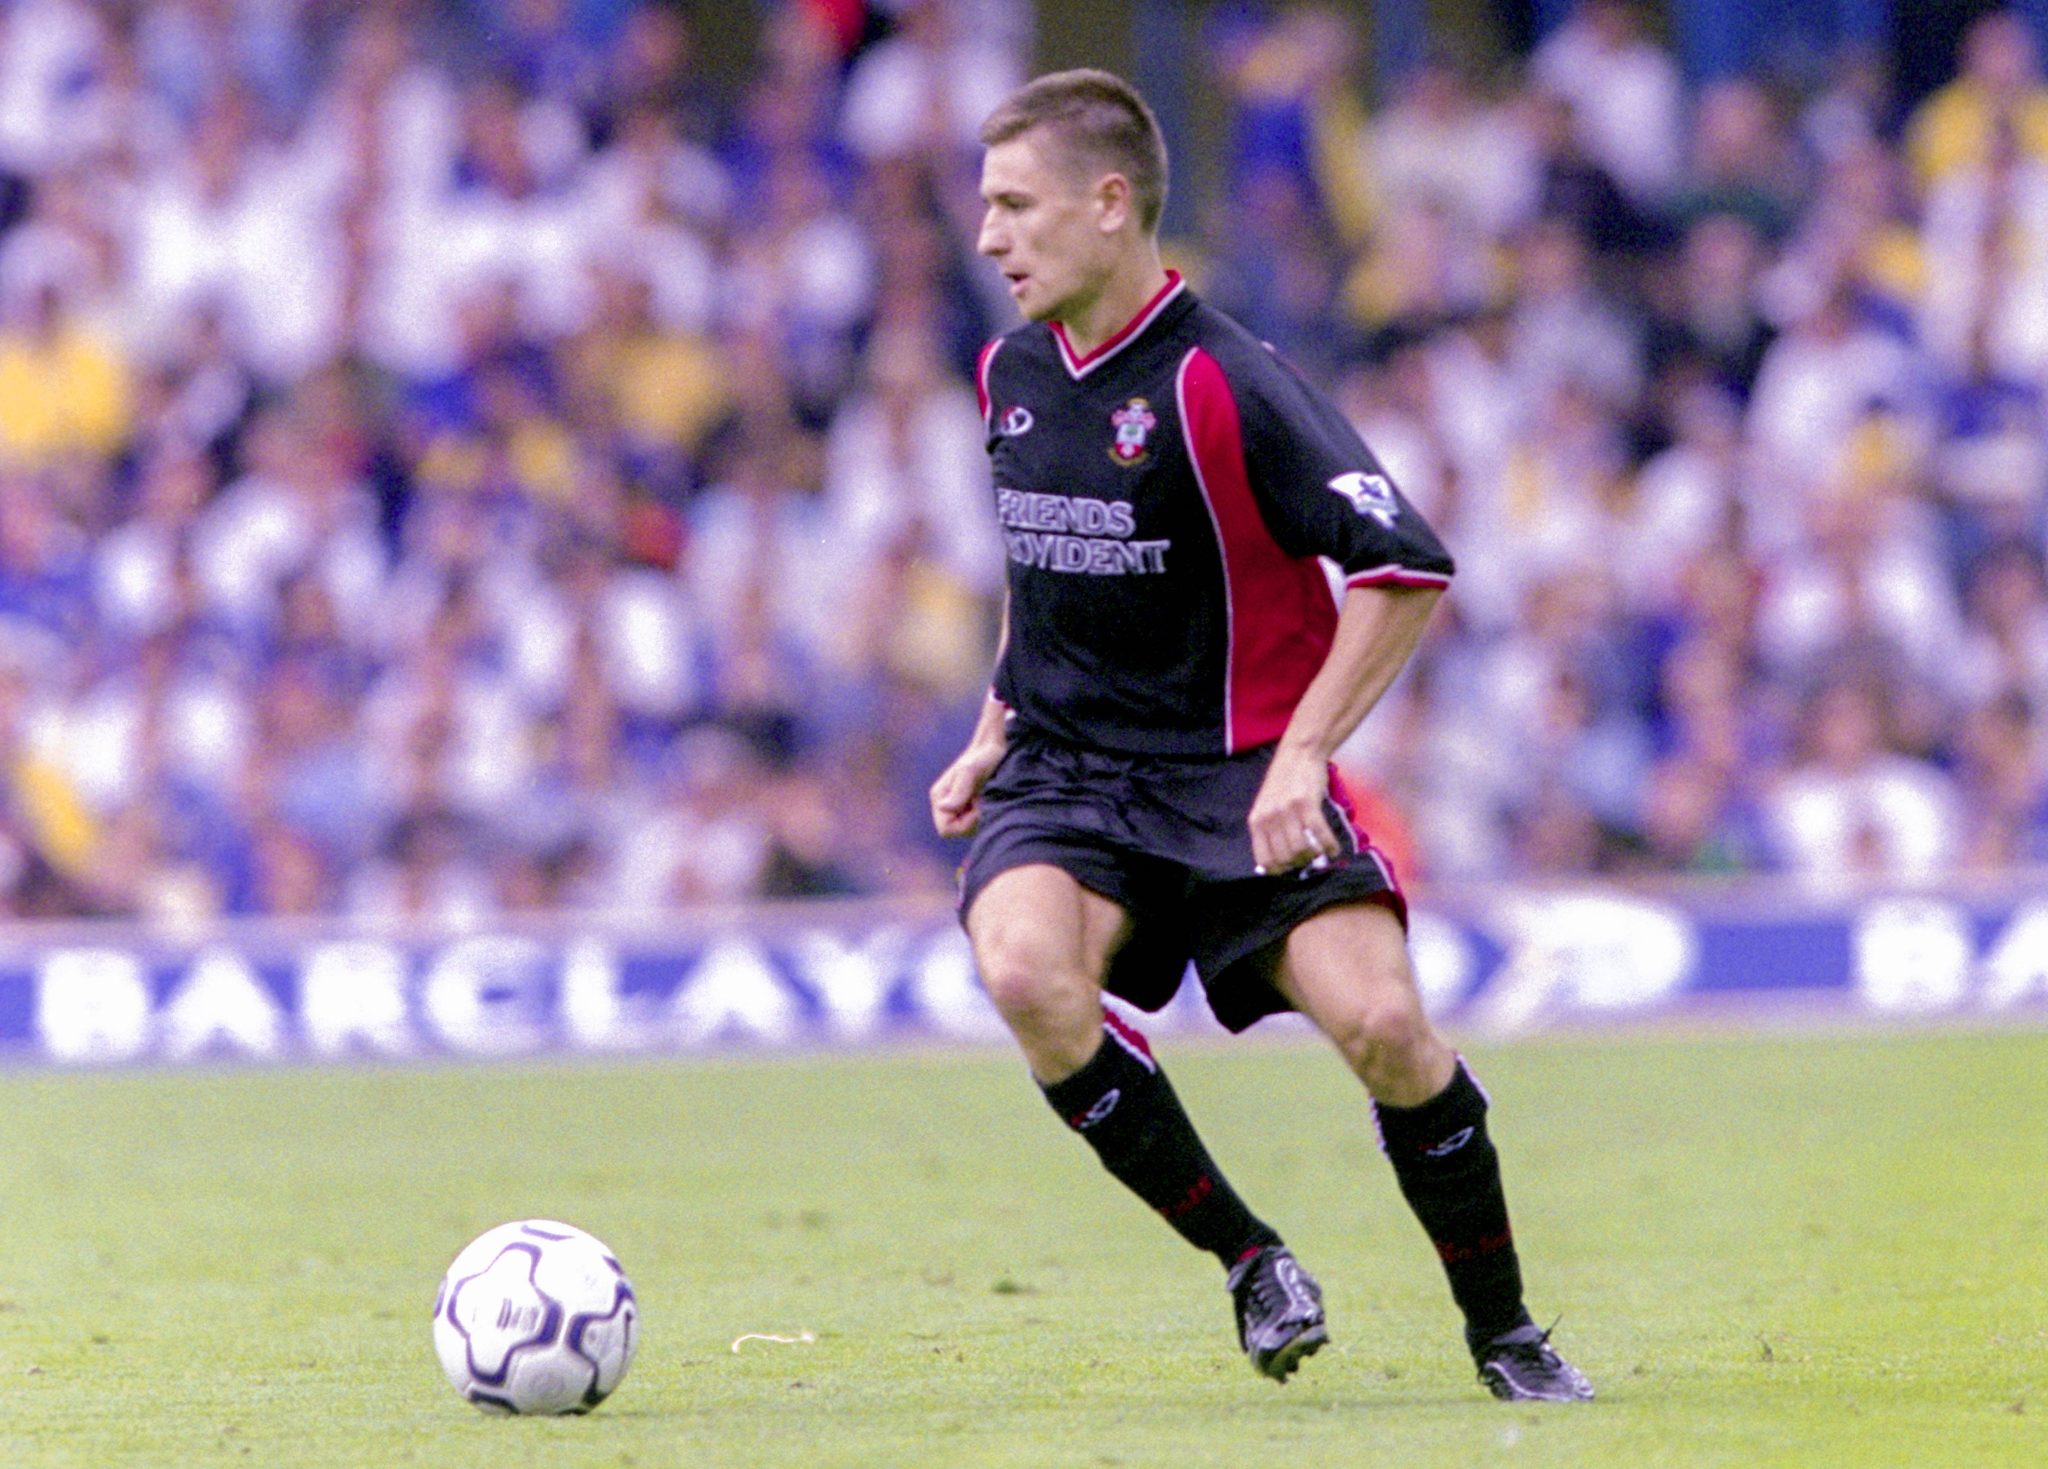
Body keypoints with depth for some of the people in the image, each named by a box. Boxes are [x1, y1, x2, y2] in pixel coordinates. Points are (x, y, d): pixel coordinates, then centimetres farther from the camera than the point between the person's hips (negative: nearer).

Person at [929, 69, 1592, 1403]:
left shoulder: (1222, 385, -15)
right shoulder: (1012, 374, 7)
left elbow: (1407, 572, -16)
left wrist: (1299, 757, -21)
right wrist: (996, 733, 18)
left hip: (1239, 776, -5)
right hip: (1066, 778, 5)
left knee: (1381, 1020, -22)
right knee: (1027, 977, -27)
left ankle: (1504, 1330, 3)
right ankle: (1251, 1261, -9)